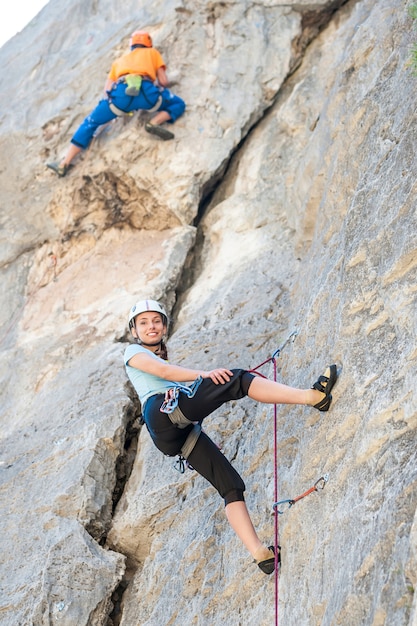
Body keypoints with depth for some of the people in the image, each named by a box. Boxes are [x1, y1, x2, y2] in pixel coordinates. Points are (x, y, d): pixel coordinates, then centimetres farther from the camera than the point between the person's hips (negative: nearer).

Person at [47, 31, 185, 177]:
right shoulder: (153, 52, 35)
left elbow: (107, 92, 31)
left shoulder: (119, 60, 39)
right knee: (178, 105, 22)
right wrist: (158, 89, 47)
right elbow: (163, 81, 25)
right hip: (147, 91, -2)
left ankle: (64, 164, 10)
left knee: (90, 123, 18)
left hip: (121, 91, 2)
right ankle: (154, 123, -9)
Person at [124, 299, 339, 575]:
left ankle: (260, 552, -12)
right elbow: (162, 370, -4)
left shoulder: (163, 359, 40)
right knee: (237, 380, -20)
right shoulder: (133, 352, 17)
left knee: (231, 485, -5)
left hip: (180, 433, 8)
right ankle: (312, 395, -34)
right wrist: (203, 374, -19)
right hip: (163, 411, -8)